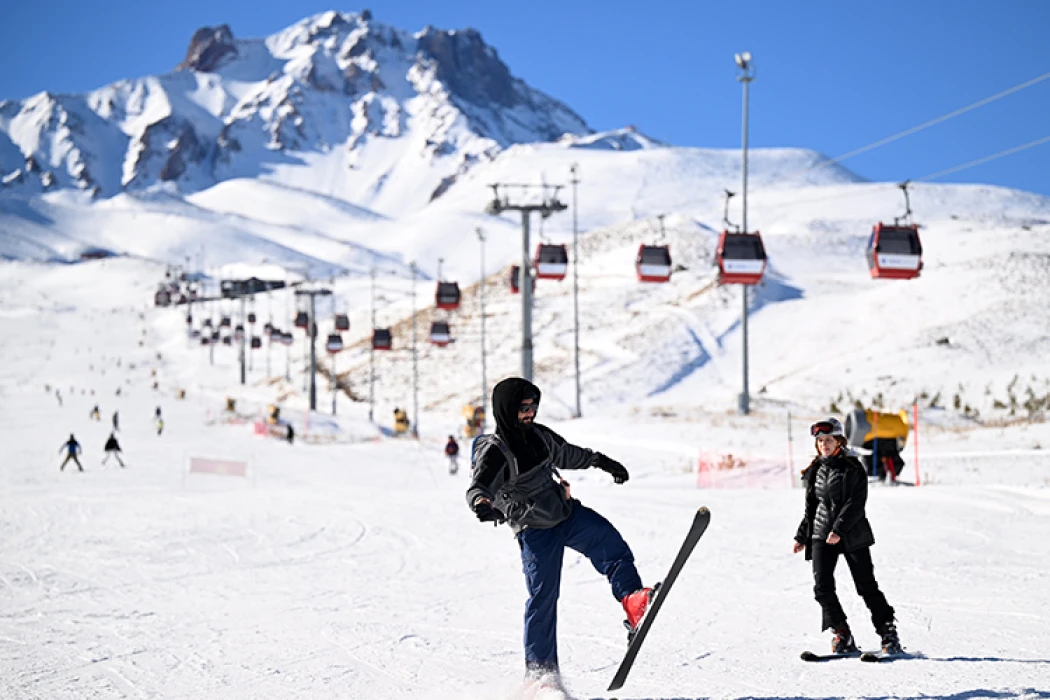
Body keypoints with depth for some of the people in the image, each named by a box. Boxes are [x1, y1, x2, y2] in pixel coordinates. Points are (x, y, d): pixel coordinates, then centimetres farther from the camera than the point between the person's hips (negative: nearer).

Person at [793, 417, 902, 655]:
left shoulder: (853, 468, -5)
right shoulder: (815, 470, 11)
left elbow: (856, 503, -14)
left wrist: (840, 529, -24)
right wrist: (802, 535, 18)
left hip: (852, 535, -4)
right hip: (821, 535, 5)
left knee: (867, 586, -2)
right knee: (822, 587, -8)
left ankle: (888, 634, 9)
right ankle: (842, 635, 2)